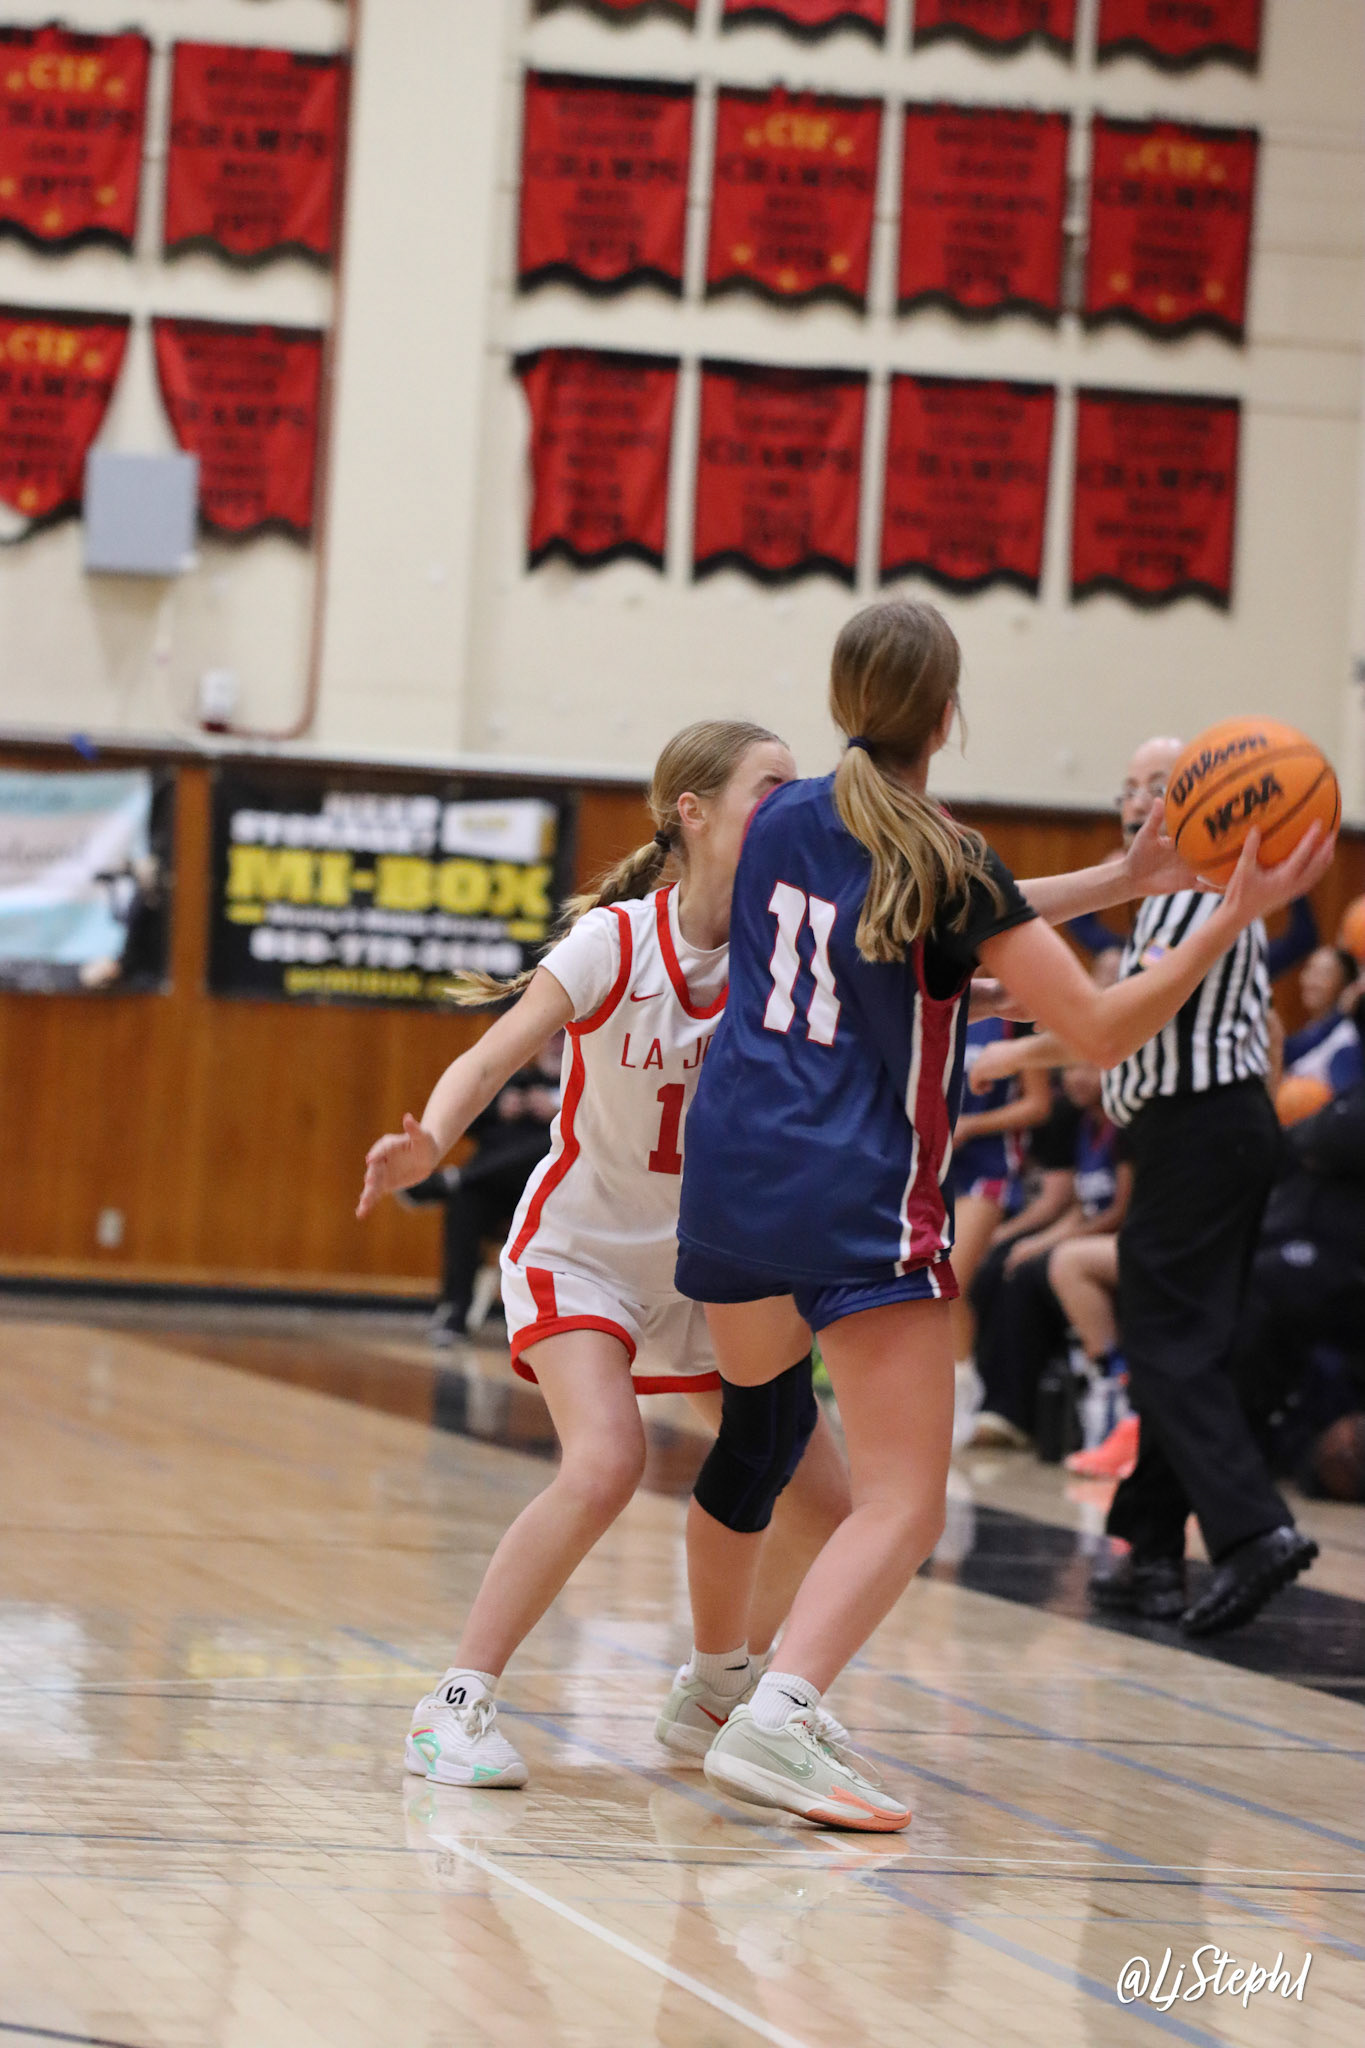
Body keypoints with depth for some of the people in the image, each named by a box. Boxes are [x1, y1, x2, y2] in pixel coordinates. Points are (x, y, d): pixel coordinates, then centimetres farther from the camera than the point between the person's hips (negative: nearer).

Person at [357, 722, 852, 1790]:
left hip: (708, 1259, 5)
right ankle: (460, 1701, -17)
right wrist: (430, 1141, -44)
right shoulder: (616, 942, -20)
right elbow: (490, 1060, -24)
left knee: (820, 1498, 0)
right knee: (606, 1465, -29)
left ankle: (722, 1690, 25)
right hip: (581, 1249, -5)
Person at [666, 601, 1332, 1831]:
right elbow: (1103, 1030, -11)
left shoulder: (782, 821, 9)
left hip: (735, 1176, 7)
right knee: (905, 1504, -8)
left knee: (752, 1432, 28)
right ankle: (774, 1721, -28)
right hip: (863, 1202, -7)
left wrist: (1126, 879, 17)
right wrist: (1237, 913, -8)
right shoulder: (945, 861, -11)